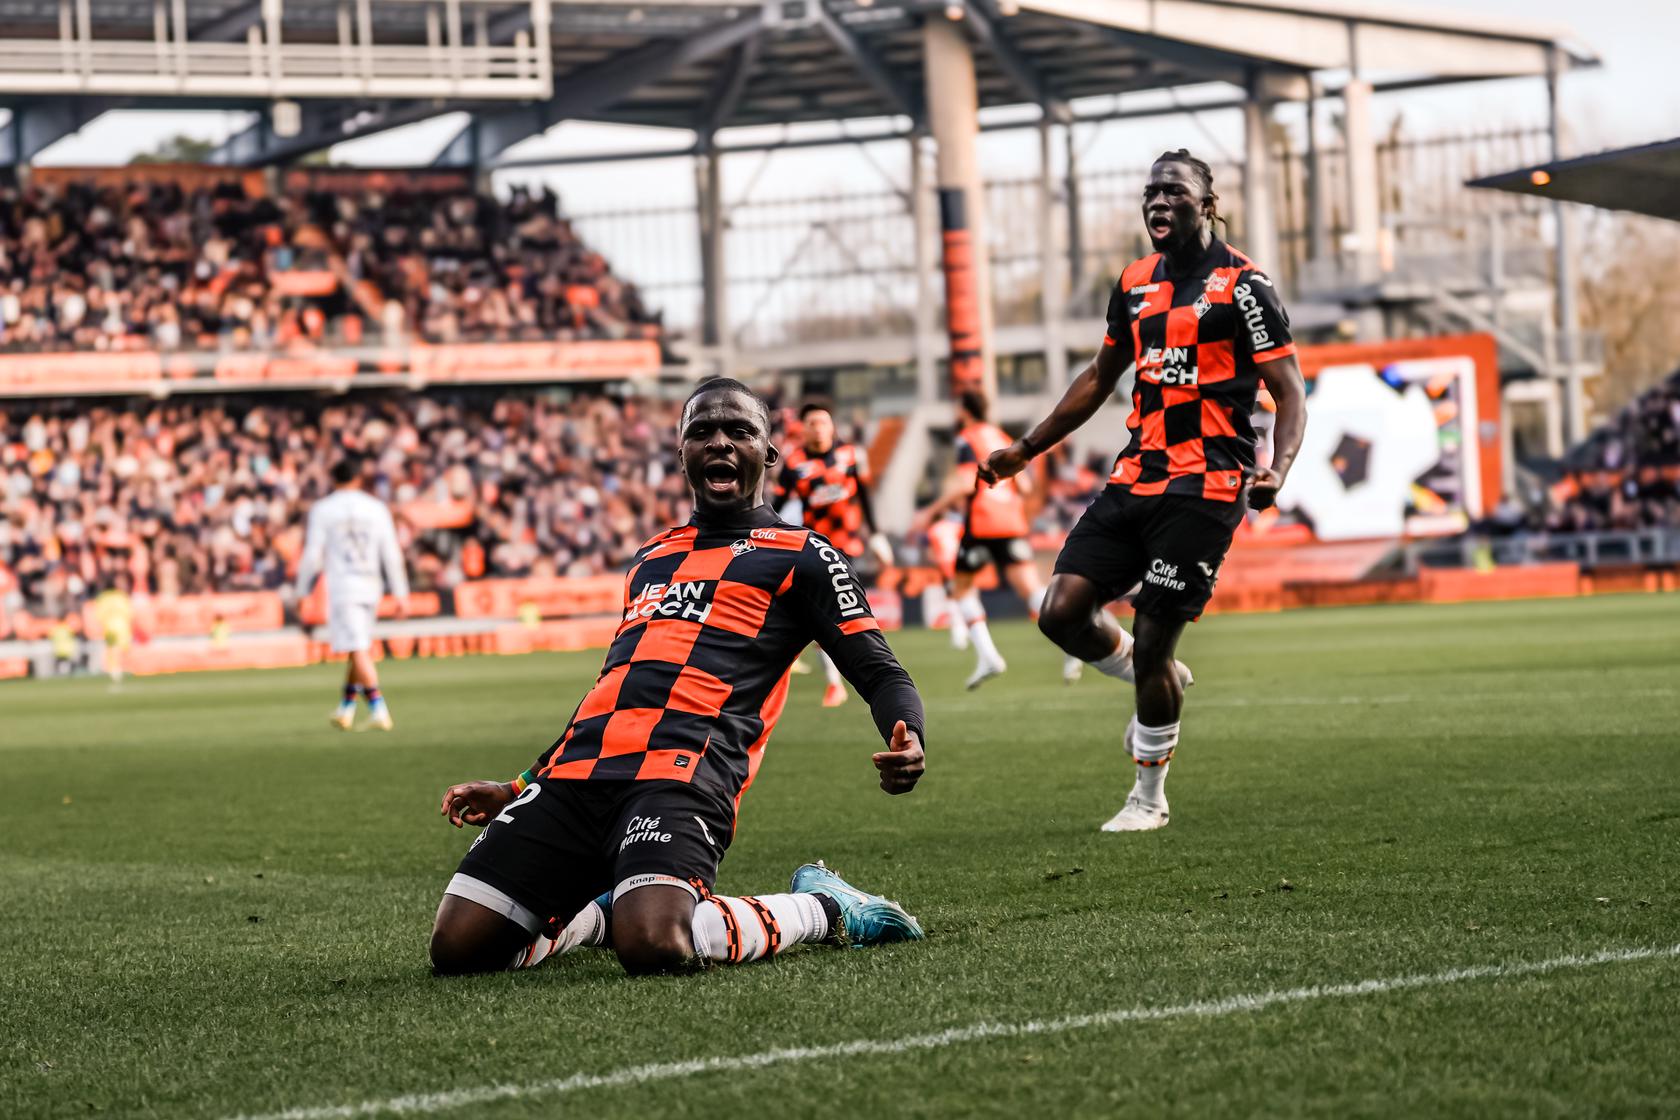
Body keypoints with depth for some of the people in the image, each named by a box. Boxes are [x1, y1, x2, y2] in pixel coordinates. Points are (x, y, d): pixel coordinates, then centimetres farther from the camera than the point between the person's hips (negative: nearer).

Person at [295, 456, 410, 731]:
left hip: (341, 587, -3)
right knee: (359, 648, 15)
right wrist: (401, 595, 8)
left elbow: (312, 556, -3)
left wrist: (302, 592, 5)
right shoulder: (376, 508, 7)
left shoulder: (322, 509, 1)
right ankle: (346, 708, 19)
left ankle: (378, 706, -21)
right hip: (370, 587, 3)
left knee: (358, 650, -9)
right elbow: (392, 555, 5)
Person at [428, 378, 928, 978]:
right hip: (577, 771, 6)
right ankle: (609, 911, 19)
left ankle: (821, 909, -3)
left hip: (681, 773, -6)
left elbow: (880, 673, 7)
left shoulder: (799, 555, 12)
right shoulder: (650, 557, 29)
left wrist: (908, 740, -16)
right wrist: (519, 790, 34)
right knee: (458, 948, -9)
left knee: (653, 946, -34)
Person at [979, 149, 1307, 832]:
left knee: (1151, 643, -6)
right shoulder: (1134, 284, 14)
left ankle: (1149, 796, 13)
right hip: (1135, 480, 6)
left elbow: (1290, 394, -7)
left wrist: (1275, 471, -25)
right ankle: (1158, 679, 23)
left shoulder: (1241, 284, -5)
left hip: (1203, 489, -6)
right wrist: (1026, 450, 26)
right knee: (1062, 613, -6)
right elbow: (1100, 377, 27)